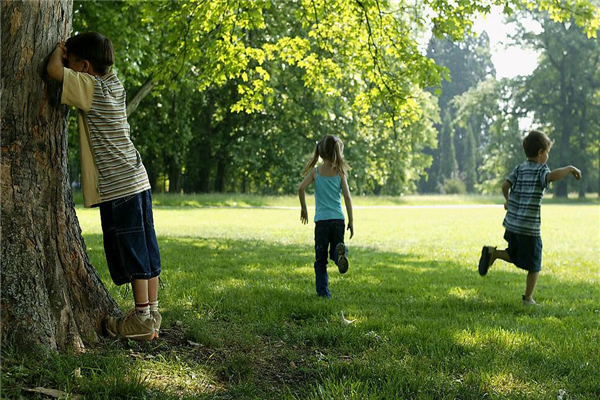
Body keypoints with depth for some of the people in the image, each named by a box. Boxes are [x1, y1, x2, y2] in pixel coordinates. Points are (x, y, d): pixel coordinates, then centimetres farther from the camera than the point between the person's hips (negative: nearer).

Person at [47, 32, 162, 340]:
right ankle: (152, 312, 18)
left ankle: (142, 319, 5)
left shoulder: (91, 87, -12)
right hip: (137, 180, 8)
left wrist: (59, 50, 3)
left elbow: (54, 69, -17)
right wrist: (68, 52, 14)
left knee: (131, 252, -2)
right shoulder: (113, 83, 11)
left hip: (116, 186, -8)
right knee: (146, 249, 10)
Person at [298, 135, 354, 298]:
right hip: (338, 219, 0)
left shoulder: (315, 172, 2)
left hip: (321, 220, 0)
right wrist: (351, 221, 4)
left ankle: (323, 291, 3)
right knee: (335, 251, 12)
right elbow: (347, 197, -2)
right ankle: (340, 252, -25)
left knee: (321, 258, 10)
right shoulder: (340, 172, 2)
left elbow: (301, 188, -11)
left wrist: (303, 208, 4)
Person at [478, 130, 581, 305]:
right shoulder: (541, 170, -9)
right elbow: (552, 176, -31)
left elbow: (505, 185, 3)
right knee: (534, 265, 8)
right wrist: (570, 169, -18)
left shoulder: (520, 168, 9)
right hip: (530, 227, -6)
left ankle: (493, 253, 0)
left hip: (512, 223, 6)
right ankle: (528, 298, 11)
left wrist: (507, 200, 22)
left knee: (514, 256, 25)